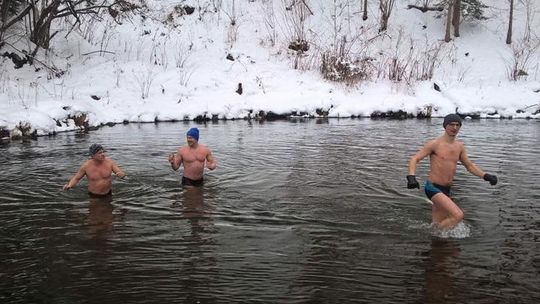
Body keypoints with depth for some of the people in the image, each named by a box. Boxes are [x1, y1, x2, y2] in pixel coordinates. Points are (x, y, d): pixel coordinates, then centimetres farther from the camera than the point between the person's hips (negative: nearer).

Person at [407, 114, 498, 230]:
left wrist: (485, 176, 7)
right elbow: (414, 159, -13)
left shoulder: (460, 146, 10)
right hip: (433, 188, -7)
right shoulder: (435, 144, -10)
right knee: (458, 215, -22)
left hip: (446, 190, 7)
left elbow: (470, 165, 22)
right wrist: (411, 177, -30)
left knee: (438, 225, 14)